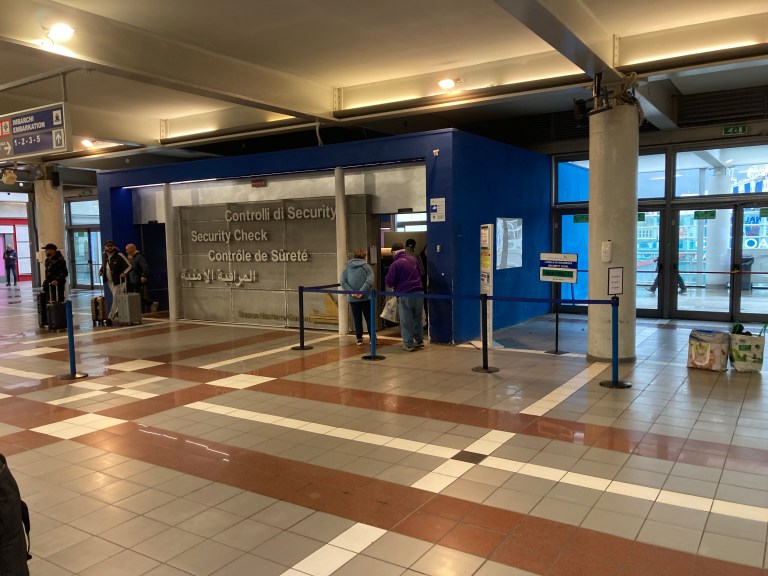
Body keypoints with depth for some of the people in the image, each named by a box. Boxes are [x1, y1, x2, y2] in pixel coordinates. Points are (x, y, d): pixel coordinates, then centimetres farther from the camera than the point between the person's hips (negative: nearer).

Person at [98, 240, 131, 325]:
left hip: (118, 281, -6)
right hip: (110, 282, 6)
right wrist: (100, 271, 7)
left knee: (116, 300, -6)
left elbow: (129, 266, -11)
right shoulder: (104, 256, 7)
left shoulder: (119, 255, -12)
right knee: (117, 300, 15)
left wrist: (124, 273, -27)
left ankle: (110, 318, -5)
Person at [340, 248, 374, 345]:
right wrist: (361, 292, -15)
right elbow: (370, 281, -16)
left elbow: (342, 282, -2)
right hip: (366, 297, -2)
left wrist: (351, 292, -8)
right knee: (369, 318, 7)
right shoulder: (366, 266, -5)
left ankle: (359, 339, 13)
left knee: (357, 319, 10)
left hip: (353, 299, 2)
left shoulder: (347, 266, 4)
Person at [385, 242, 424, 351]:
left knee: (405, 321, 4)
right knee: (417, 318, 19)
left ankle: (409, 344, 8)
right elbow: (420, 274, 23)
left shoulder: (395, 264, -10)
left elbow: (389, 282, -7)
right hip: (419, 292, 6)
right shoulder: (413, 259, 9)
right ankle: (419, 340, 25)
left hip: (405, 294, -6)